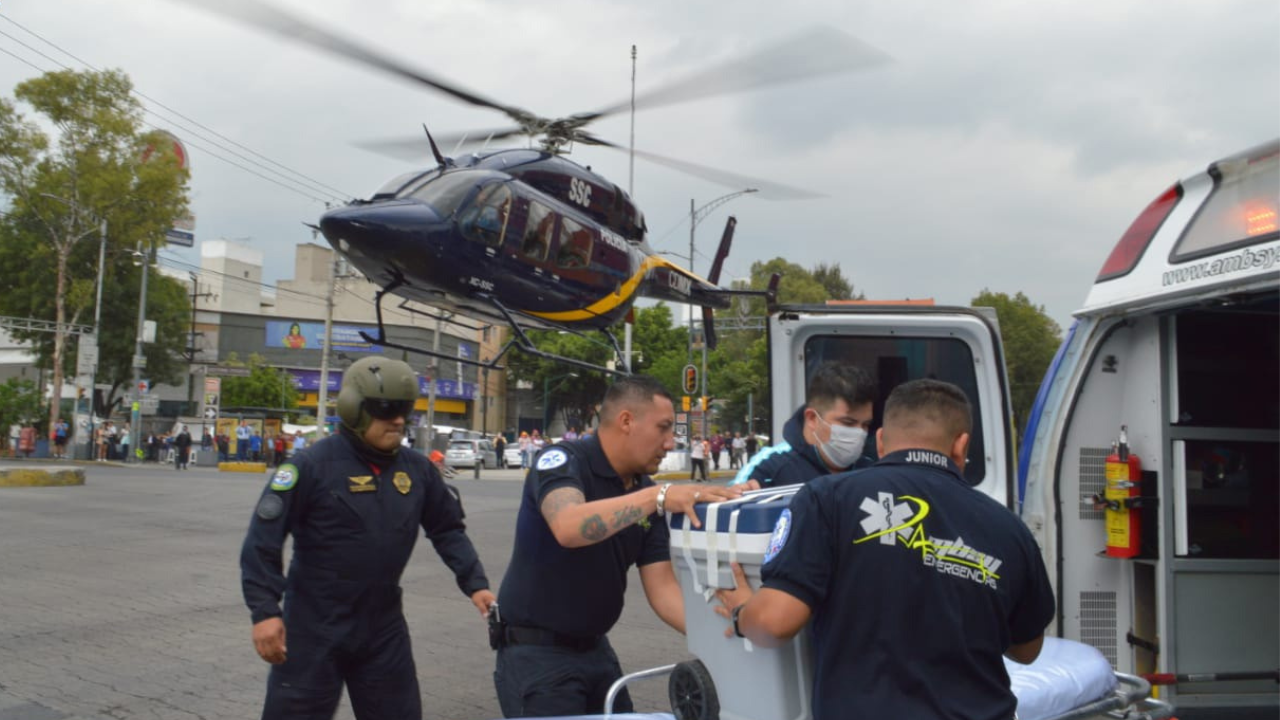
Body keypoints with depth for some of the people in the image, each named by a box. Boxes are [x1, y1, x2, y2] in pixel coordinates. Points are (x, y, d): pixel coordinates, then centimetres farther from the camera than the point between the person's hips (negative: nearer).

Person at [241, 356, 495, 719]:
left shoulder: (418, 469, 1)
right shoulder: (312, 465, -14)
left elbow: (447, 529, 11)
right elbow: (263, 538, -13)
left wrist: (475, 583, 0)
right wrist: (265, 610, -18)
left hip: (384, 628, 5)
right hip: (314, 629, -5)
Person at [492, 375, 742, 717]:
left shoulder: (644, 493, 3)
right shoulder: (562, 460, -17)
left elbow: (662, 586, -3)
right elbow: (569, 528, -38)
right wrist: (658, 496, -43)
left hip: (596, 649, 7)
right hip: (537, 652, -7)